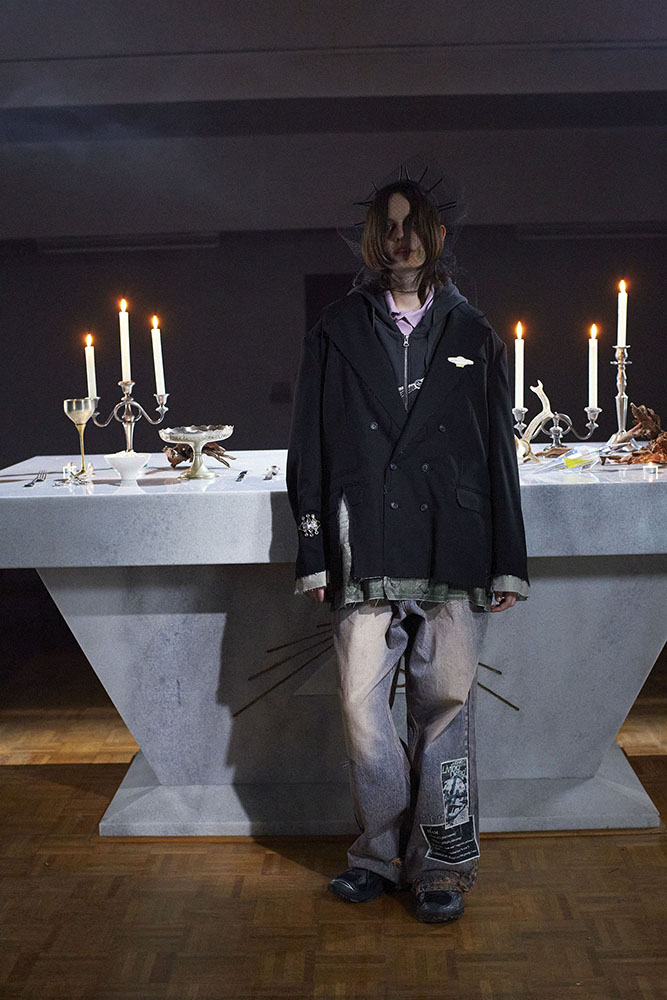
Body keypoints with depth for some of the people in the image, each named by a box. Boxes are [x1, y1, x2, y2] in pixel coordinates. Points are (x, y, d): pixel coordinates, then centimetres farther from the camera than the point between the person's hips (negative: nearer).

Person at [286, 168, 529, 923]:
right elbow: (308, 451, 7)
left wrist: (508, 563, 5)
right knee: (363, 712, 1)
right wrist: (314, 555, 1)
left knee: (445, 708, 3)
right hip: (365, 558, 0)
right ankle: (385, 851, 21)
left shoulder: (472, 336, 13)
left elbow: (500, 455, 11)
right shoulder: (337, 332, 11)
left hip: (453, 557, 0)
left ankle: (441, 864, 18)